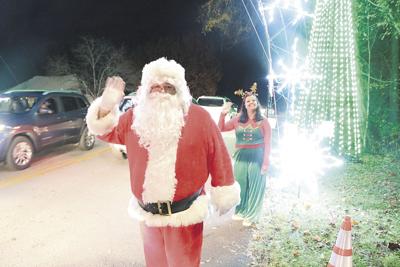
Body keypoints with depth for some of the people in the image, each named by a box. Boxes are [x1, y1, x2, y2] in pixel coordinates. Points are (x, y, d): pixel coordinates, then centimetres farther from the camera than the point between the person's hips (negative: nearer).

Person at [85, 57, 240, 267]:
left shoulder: (199, 118, -10)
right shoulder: (134, 118, 0)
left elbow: (218, 159, -7)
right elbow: (107, 131, 13)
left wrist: (223, 196, -3)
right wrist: (107, 106, -6)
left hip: (185, 213, -3)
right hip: (147, 214, 4)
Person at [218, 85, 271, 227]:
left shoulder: (263, 121, -3)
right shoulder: (238, 119, 4)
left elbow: (267, 144, -4)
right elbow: (221, 129, 7)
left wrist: (265, 162, -8)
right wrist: (223, 114, -6)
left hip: (257, 158, -3)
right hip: (241, 157, 3)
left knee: (254, 187, 5)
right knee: (241, 185, 12)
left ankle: (251, 215, 19)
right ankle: (241, 211, 30)